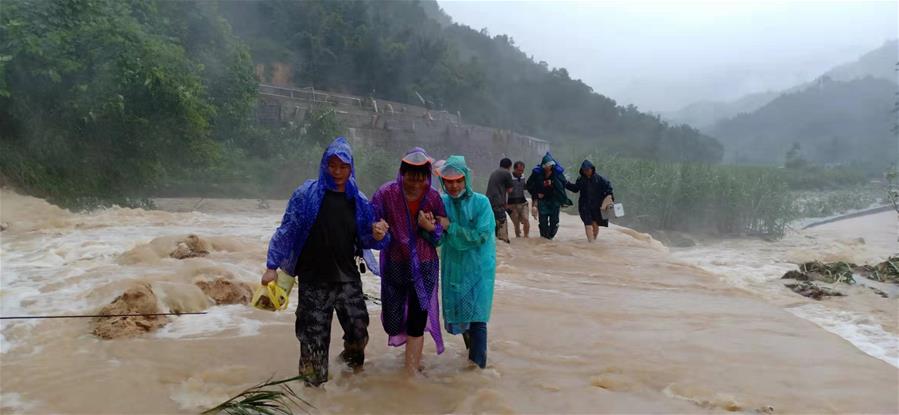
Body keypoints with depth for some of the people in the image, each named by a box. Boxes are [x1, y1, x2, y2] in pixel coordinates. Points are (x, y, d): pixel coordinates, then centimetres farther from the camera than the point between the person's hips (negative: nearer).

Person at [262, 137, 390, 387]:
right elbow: (286, 230, -3)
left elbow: (363, 240, 10)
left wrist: (378, 236, -12)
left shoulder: (358, 201, 6)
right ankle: (314, 380, 23)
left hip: (348, 278, 3)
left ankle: (353, 358, 36)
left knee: (358, 329, 3)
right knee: (314, 333, 2)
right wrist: (272, 265, -7)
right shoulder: (307, 194, -4)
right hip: (314, 280, -3)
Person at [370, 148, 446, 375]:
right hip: (395, 266, 1)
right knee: (392, 321, 8)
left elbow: (443, 234, 1)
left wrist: (430, 228, -21)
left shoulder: (433, 198, -8)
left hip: (424, 267, 0)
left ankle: (412, 369, 14)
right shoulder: (386, 194, -12)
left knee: (417, 320, -1)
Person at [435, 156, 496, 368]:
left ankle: (478, 364, 3)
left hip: (479, 268, -4)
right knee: (457, 316, 16)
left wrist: (450, 227, -18)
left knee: (477, 319, -7)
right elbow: (438, 240, -1)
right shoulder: (442, 203, -1)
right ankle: (471, 346, 43)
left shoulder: (480, 202, -10)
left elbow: (481, 236, -18)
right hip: (453, 267, 4)